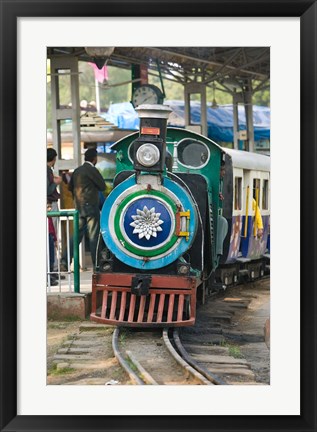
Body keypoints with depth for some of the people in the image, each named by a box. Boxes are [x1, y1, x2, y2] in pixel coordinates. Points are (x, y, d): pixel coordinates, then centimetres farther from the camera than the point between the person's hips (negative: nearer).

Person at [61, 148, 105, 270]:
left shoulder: (77, 170, 12)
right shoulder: (92, 170, -10)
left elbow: (70, 187, 20)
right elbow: (103, 186, -7)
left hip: (79, 207, 7)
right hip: (91, 206, -7)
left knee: (77, 234, 9)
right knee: (94, 236, -3)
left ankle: (65, 261, 0)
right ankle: (97, 264, -1)